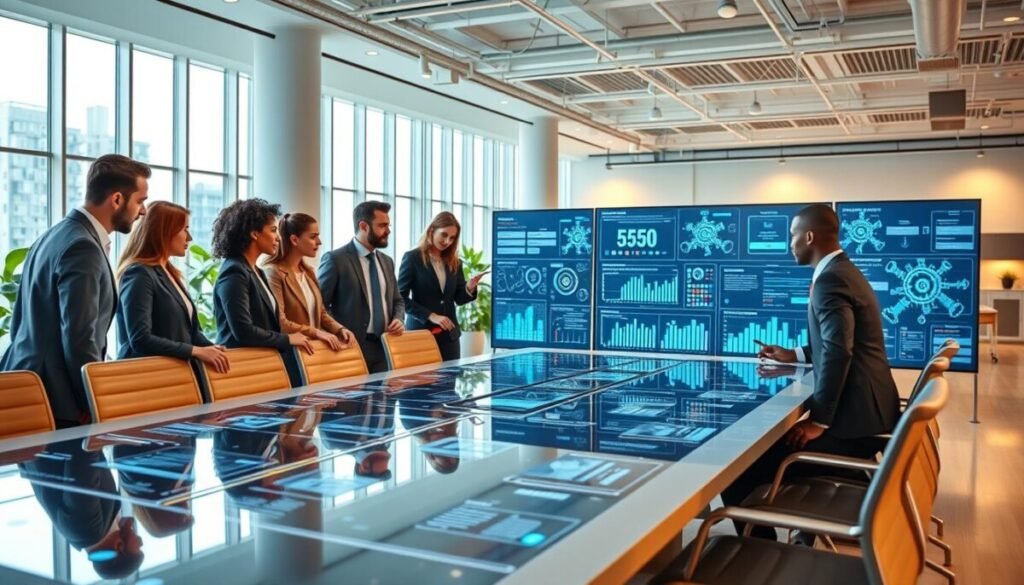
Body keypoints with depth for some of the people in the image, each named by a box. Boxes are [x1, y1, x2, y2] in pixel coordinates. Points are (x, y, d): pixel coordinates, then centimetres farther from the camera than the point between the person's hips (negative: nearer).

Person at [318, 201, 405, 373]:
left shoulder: (387, 261, 14)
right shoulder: (335, 259, -6)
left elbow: (397, 300, 22)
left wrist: (398, 319, 2)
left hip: (386, 346, 6)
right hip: (353, 347, -6)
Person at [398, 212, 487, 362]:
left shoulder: (454, 262, 10)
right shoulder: (412, 258, -4)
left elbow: (459, 298, 9)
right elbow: (400, 297, -8)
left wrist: (469, 288, -13)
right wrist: (430, 316, -16)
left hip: (449, 334, 5)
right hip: (420, 332, -4)